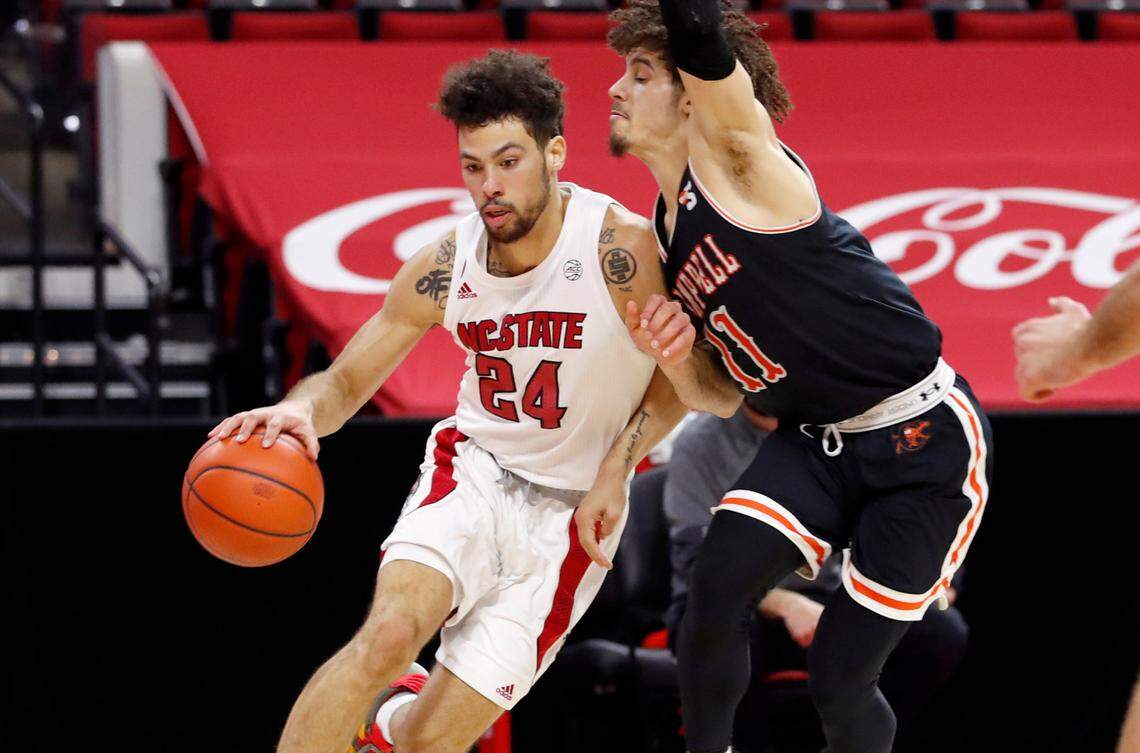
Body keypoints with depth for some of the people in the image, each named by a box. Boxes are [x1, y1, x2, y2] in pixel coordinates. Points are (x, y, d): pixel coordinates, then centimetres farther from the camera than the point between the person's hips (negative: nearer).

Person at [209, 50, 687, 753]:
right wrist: (301, 411, -24)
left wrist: (614, 468, -17)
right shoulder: (447, 266, -7)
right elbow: (347, 380, 0)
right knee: (390, 630, -31)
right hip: (473, 469, 2)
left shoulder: (621, 248, -19)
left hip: (569, 513, -2)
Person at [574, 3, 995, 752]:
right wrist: (677, 358, -8)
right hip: (816, 439, 7)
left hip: (926, 440, -7)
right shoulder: (663, 240, 8)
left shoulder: (734, 159, -16)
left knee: (840, 676, -3)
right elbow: (721, 397, 12)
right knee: (722, 578, -18)